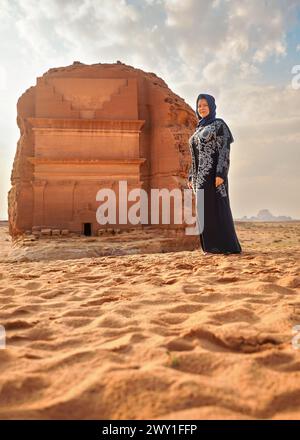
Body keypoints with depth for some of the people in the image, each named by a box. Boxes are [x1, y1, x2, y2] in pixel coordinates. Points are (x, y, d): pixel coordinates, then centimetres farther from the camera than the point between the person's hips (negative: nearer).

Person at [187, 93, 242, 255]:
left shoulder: (219, 124, -2)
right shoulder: (199, 129, 21)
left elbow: (225, 149, -11)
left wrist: (220, 174, -22)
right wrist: (191, 177, 14)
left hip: (213, 171, -8)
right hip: (201, 174, 8)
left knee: (217, 207, -9)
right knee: (205, 209, 5)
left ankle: (227, 246, -3)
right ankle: (212, 246, 11)